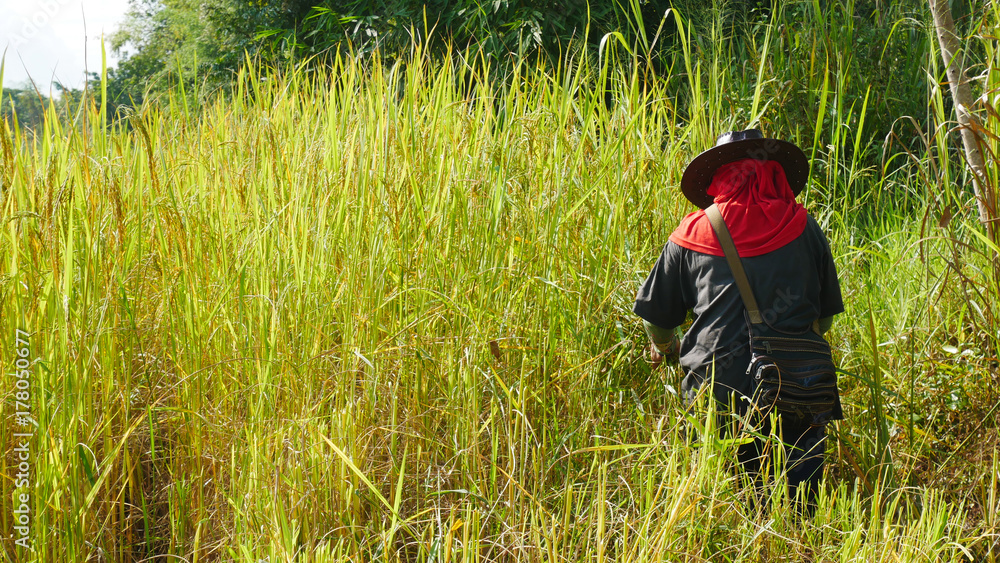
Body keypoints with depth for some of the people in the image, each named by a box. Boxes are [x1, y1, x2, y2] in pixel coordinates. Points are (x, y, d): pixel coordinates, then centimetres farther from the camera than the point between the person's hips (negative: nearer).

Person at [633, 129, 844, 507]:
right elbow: (826, 316, 23)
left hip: (717, 391, 0)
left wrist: (664, 348, 43)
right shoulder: (804, 229, 11)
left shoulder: (691, 236, 9)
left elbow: (656, 316, 20)